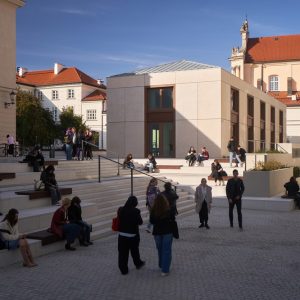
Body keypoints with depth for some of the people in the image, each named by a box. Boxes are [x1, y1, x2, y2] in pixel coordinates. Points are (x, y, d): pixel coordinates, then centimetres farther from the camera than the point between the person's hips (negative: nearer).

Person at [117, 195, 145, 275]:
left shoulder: (120, 210, -7)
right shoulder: (135, 211, -18)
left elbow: (119, 219, 4)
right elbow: (140, 222, -10)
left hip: (122, 235, 2)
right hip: (133, 235, -2)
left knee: (122, 252, 9)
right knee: (134, 251, 20)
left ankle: (123, 269, 14)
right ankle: (138, 263, 40)